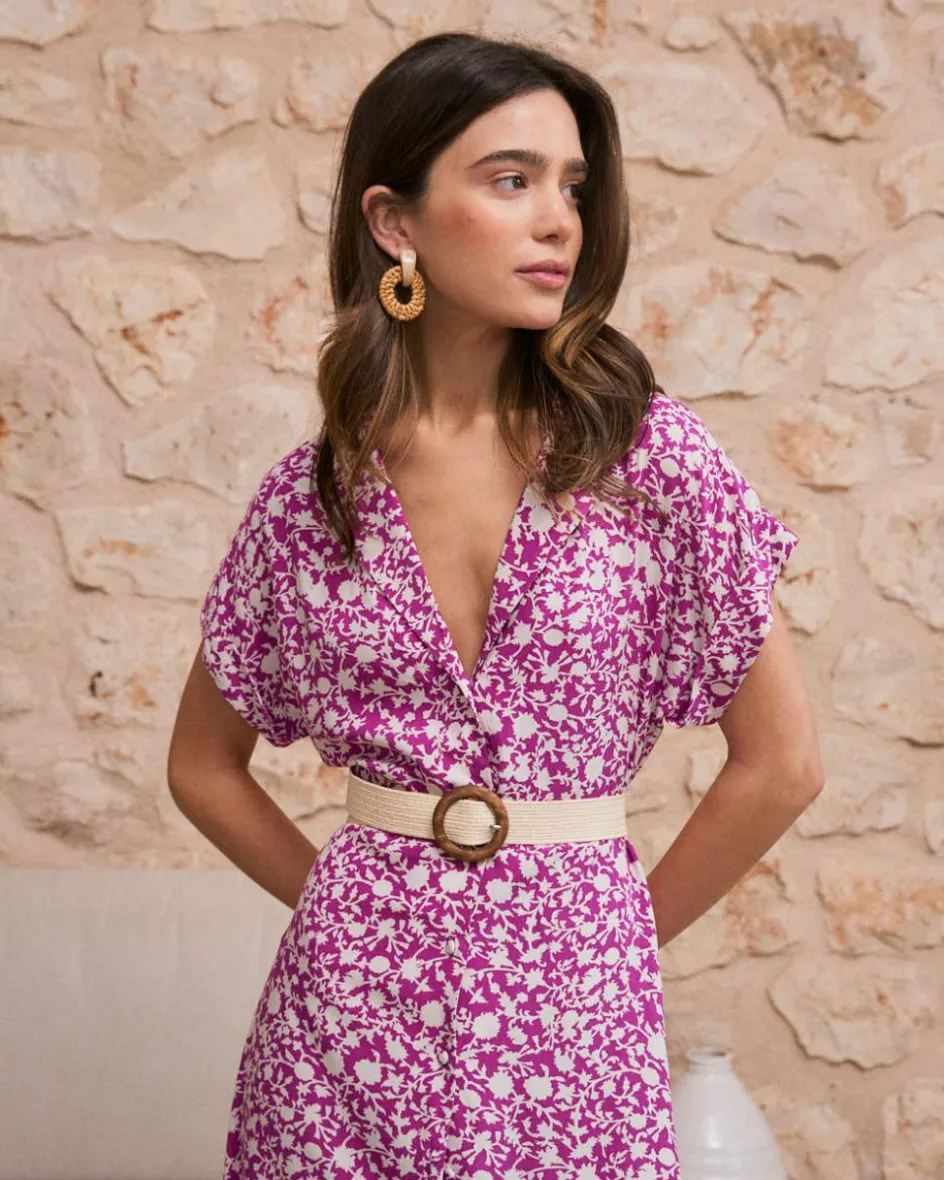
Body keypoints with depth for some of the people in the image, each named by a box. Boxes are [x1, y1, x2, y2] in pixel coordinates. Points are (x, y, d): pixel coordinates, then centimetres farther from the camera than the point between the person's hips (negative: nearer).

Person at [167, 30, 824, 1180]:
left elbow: (779, 763, -3)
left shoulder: (649, 451, -6)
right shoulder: (308, 498, -1)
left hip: (571, 1017, -1)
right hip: (352, 1000, 1)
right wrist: (356, 908, 5)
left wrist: (613, 930, 2)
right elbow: (204, 765, 11)